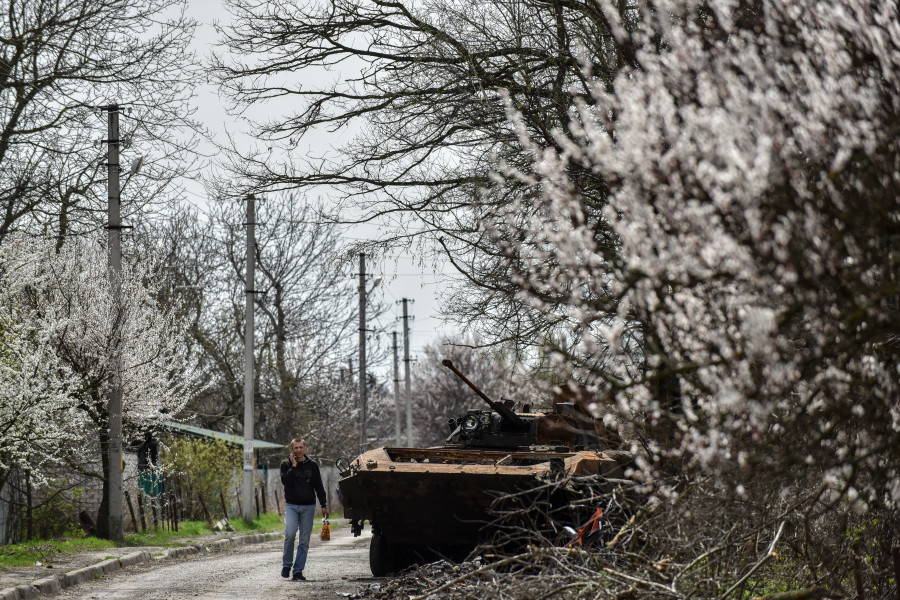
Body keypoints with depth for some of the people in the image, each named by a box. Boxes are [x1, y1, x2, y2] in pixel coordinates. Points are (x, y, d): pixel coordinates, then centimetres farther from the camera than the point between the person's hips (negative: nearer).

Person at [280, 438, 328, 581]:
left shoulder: (312, 465, 9)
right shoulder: (286, 465, 5)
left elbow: (319, 487, 13)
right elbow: (286, 482, -13)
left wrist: (324, 505, 8)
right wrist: (294, 465, -12)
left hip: (308, 506, 2)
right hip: (291, 505, -2)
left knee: (305, 540, -1)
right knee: (290, 533, -20)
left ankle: (298, 570, 3)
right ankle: (286, 565, -3)